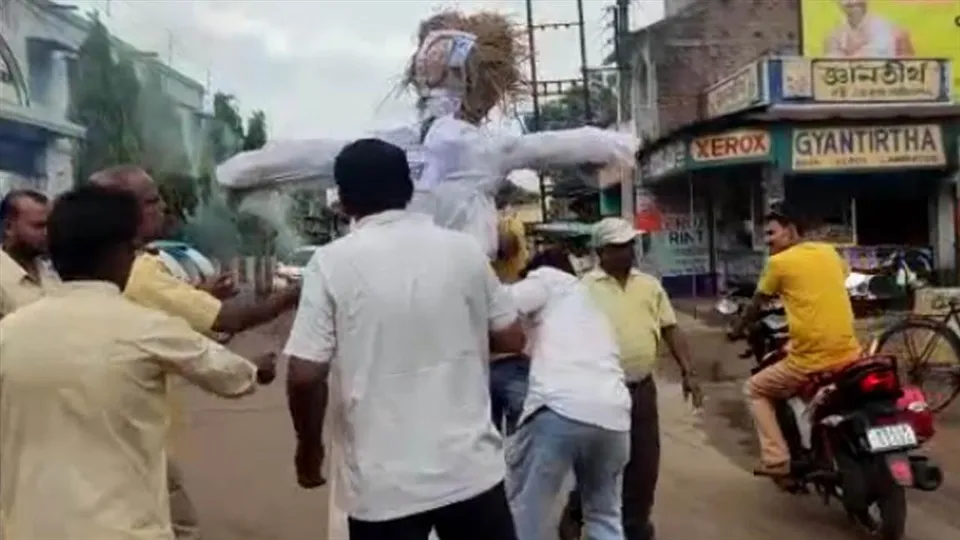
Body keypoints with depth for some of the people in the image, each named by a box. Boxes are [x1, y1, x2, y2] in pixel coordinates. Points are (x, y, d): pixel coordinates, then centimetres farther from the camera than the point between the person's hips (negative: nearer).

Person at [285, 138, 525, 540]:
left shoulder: (332, 262, -8)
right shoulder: (464, 249, 0)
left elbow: (305, 374, -11)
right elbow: (511, 338, 7)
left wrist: (309, 447, 6)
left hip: (383, 483, -2)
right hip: (471, 469, 2)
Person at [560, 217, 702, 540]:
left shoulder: (650, 285, 9)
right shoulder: (585, 288, -6)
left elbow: (670, 330, 11)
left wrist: (687, 372, 2)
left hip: (642, 388, 5)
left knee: (644, 464, 11)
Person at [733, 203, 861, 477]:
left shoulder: (779, 262, -4)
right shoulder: (829, 252, 11)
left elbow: (756, 306, 8)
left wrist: (737, 330, 27)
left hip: (810, 362, -6)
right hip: (849, 354, 6)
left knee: (754, 389, 15)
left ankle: (776, 460, 5)